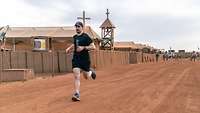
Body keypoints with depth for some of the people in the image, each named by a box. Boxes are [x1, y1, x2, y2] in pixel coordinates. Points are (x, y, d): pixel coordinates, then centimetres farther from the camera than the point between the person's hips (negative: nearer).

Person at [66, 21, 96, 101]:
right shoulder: (74, 37, 10)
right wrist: (69, 48, 14)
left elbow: (93, 47, -14)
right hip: (76, 59, 4)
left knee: (86, 77, 10)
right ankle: (77, 94, -9)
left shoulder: (86, 37, -10)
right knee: (76, 76, -9)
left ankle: (91, 72, 45)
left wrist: (83, 47, -23)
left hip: (85, 59, -4)